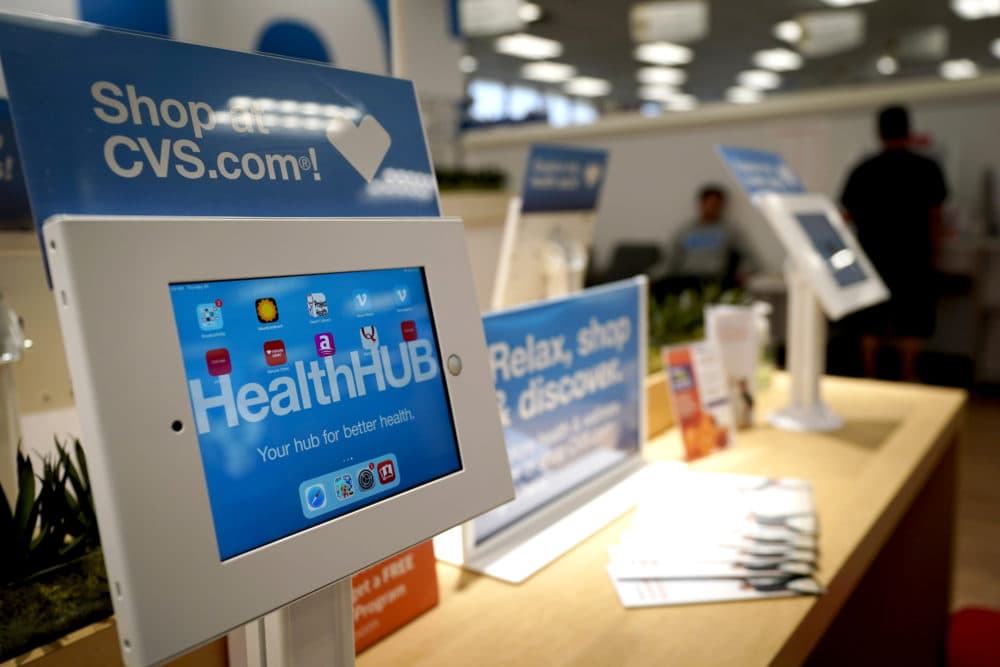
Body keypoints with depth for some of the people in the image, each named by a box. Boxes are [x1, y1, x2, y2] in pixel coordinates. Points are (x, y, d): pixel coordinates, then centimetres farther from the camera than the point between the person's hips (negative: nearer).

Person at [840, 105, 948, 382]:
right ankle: (908, 380, 8)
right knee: (911, 324, 6)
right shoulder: (927, 169, -4)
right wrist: (931, 254, 8)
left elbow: (848, 214, 6)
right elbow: (934, 216, -2)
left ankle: (870, 380, 13)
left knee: (871, 324, 8)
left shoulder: (862, 171, 0)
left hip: (873, 257, 2)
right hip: (913, 257, -2)